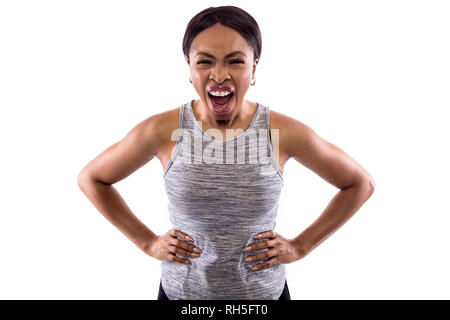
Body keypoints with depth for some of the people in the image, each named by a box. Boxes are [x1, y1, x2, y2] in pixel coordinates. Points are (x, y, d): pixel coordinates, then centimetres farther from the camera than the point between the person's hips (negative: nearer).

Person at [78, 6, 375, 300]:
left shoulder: (286, 133, -15)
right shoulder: (161, 131, -15)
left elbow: (361, 183, -1)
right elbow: (91, 179, 0)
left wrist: (300, 246, -5)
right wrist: (147, 242, -4)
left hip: (264, 291, 0)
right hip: (180, 291, 1)